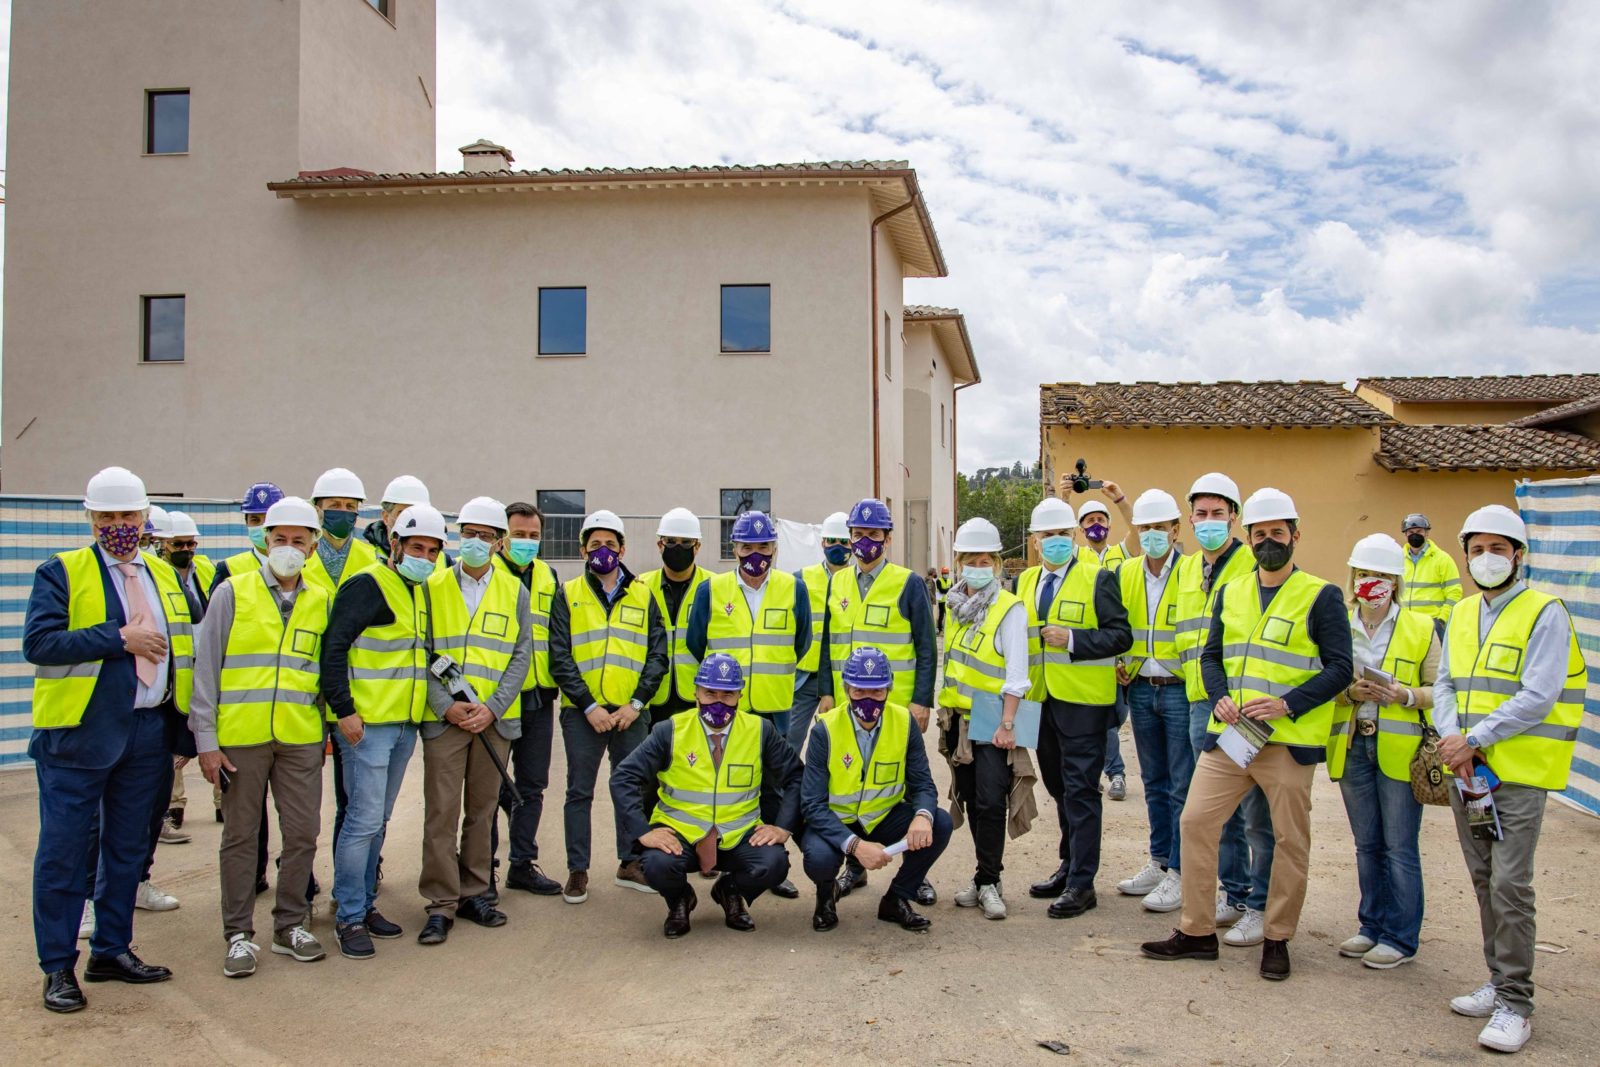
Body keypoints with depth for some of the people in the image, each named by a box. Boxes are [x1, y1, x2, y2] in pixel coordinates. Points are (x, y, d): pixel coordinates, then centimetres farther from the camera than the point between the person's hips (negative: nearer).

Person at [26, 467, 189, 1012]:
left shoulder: (163, 576, 13)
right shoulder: (62, 572, -3)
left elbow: (181, 644, 16)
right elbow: (38, 643, -16)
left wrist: (182, 724, 8)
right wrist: (119, 639, -20)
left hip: (147, 734, 5)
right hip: (79, 736, -5)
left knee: (128, 847, 13)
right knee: (64, 851, 1)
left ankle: (111, 951, 26)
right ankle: (58, 967, 13)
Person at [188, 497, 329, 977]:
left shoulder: (322, 602, 8)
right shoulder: (232, 593, 1)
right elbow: (206, 667, 0)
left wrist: (329, 730, 9)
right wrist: (206, 739, -5)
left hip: (301, 738, 2)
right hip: (239, 737, -2)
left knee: (303, 833, 5)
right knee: (240, 836, 6)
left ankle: (290, 925, 21)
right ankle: (239, 934, 17)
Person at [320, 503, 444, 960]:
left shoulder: (420, 592, 15)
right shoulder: (367, 586, -11)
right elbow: (333, 650, -16)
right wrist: (344, 710, -19)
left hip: (404, 725, 8)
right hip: (367, 724, -8)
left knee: (378, 820, 15)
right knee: (364, 819, -6)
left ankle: (365, 903, 25)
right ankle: (349, 917, 3)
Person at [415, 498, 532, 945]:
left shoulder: (514, 591, 7)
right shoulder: (433, 587, 4)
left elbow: (521, 655, 4)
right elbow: (421, 653, 1)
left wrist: (492, 707, -8)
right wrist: (447, 704, -11)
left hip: (495, 719, 2)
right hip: (444, 718, -2)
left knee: (482, 808, 9)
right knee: (441, 811, -3)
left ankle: (473, 892, 21)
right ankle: (441, 904, 4)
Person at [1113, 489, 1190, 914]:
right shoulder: (1126, 573, 8)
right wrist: (1120, 665, 6)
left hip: (1181, 689, -6)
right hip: (1141, 689, 6)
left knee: (1183, 786, -1)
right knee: (1155, 783, 15)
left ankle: (1180, 874, 7)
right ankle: (1160, 863, 25)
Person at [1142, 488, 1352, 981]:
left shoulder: (1321, 596, -3)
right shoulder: (1230, 593, 12)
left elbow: (1339, 668, -7)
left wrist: (1286, 704, -19)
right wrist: (1220, 698, -6)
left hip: (1287, 739, -4)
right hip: (1228, 733, 4)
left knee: (1290, 839, 6)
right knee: (1196, 821, 1)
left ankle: (1277, 939, 22)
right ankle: (1196, 931, 14)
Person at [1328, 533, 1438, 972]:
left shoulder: (1421, 628, 1)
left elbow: (1437, 690, 1)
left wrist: (1404, 694, -17)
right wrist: (1350, 691, -12)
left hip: (1399, 750, -3)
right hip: (1352, 747, 3)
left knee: (1399, 847, 0)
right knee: (1367, 845, 13)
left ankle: (1401, 938, 11)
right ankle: (1373, 927, 24)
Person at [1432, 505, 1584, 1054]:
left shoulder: (1545, 614, -9)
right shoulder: (1462, 615, 12)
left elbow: (1537, 698, -17)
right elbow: (1444, 685, 9)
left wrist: (1474, 739, -18)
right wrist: (1453, 740, -8)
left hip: (1519, 771, -6)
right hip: (1467, 770, 7)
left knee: (1510, 885, -7)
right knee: (1484, 880, 14)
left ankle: (1514, 1004, 2)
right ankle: (1499, 982, 26)